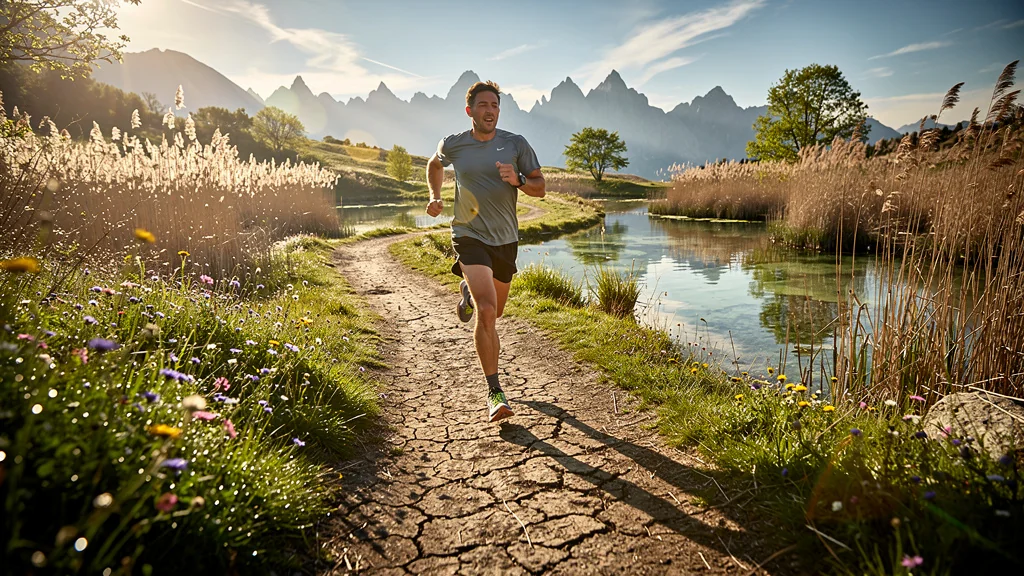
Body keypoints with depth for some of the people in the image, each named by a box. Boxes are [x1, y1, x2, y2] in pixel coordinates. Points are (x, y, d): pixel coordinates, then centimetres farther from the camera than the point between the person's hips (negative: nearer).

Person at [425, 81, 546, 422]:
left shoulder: (516, 144, -3)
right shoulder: (452, 145, -2)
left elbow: (540, 189, 0)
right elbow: (435, 164, 21)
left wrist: (518, 180, -20)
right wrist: (434, 196, 6)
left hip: (505, 239, 3)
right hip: (470, 236, -3)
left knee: (494, 312, 20)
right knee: (486, 311, -21)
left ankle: (469, 292, 57)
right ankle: (494, 392, -12)